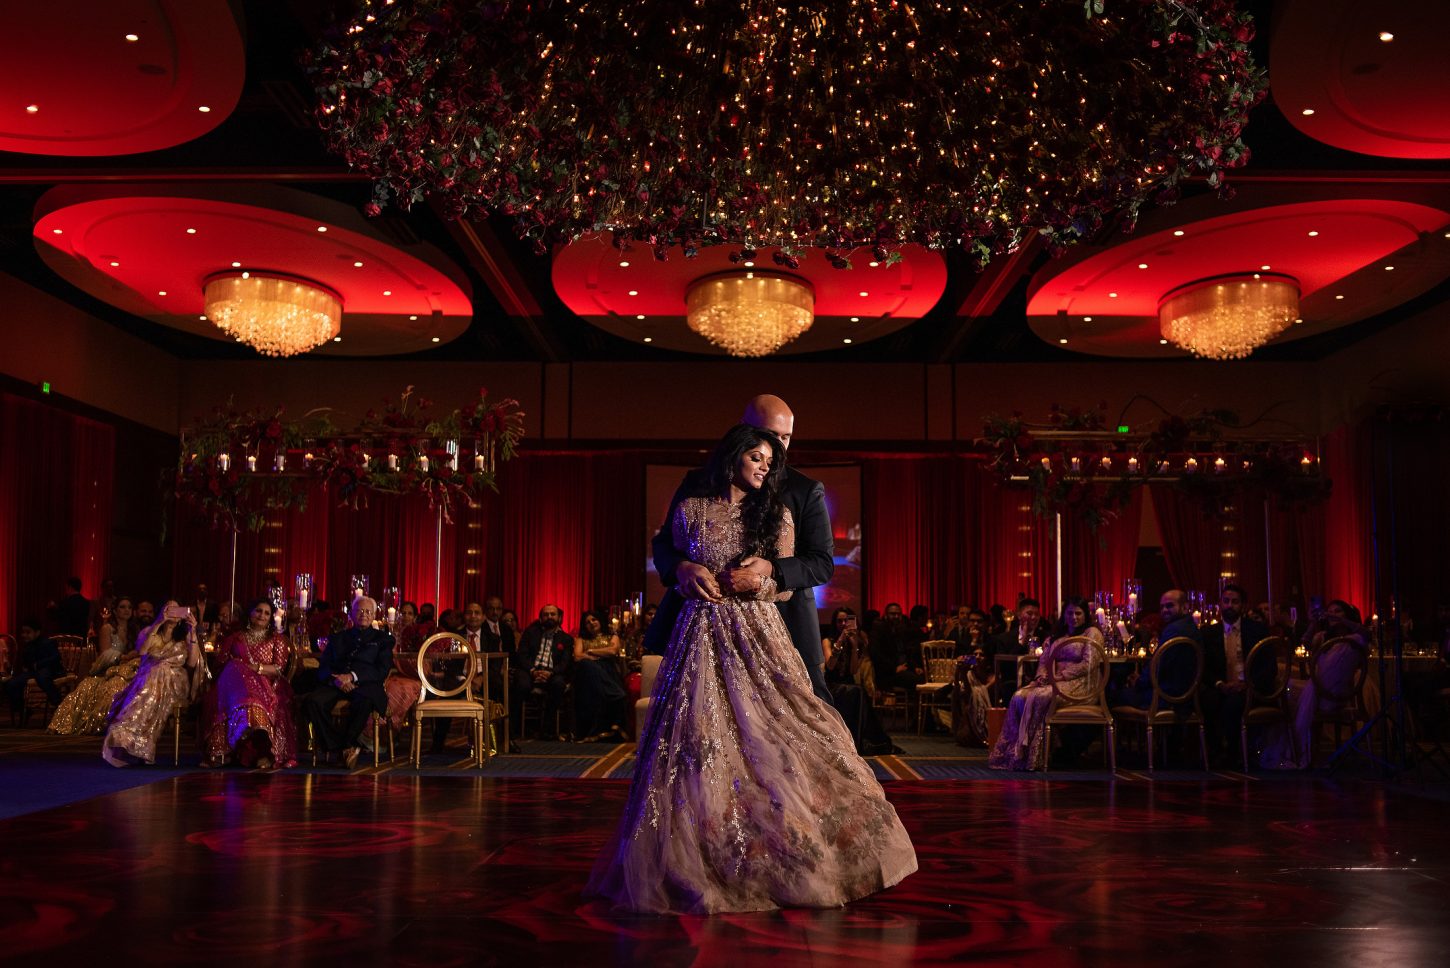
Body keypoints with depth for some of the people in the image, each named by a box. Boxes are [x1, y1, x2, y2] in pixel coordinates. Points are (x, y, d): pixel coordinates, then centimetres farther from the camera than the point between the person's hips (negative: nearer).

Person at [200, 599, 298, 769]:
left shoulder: (276, 640, 21)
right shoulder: (235, 637, 26)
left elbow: (279, 669, 7)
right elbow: (221, 659, 15)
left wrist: (257, 668, -9)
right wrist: (237, 667, -5)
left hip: (264, 685, -2)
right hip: (235, 682, 2)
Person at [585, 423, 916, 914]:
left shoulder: (777, 513, 9)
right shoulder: (690, 510, 7)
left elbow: (787, 585, 9)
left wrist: (762, 581, -12)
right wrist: (690, 577, -3)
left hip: (758, 635, 0)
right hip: (702, 634, 0)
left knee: (771, 736, -7)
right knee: (700, 741, -5)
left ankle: (784, 854, 5)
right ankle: (702, 857, 5)